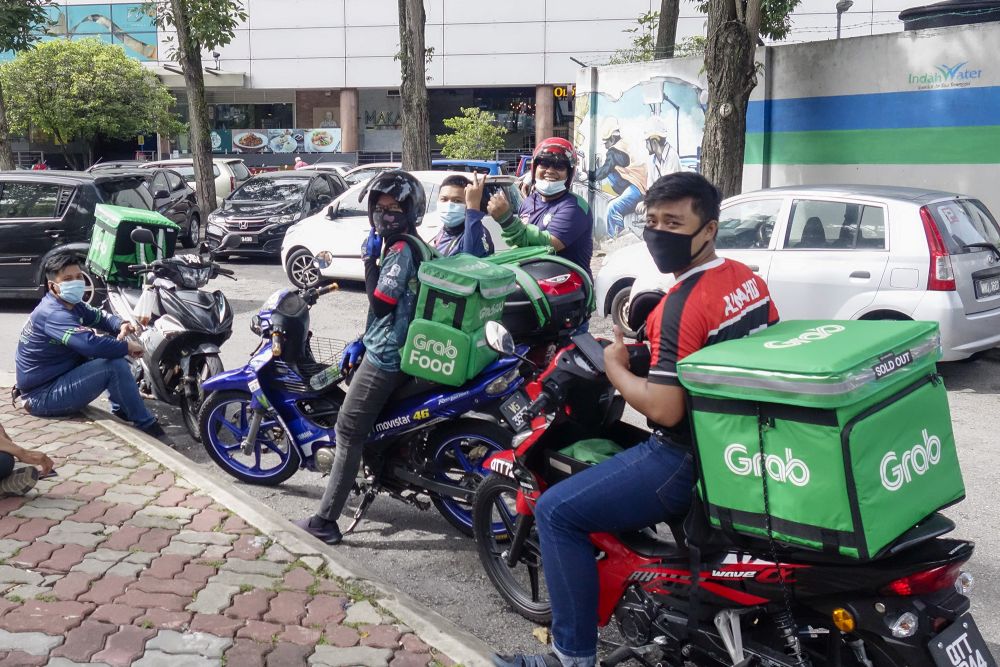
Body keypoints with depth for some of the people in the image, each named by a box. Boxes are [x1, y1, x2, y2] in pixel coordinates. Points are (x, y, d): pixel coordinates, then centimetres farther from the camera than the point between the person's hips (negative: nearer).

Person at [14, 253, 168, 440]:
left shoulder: (71, 304, 5)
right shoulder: (53, 314, -25)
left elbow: (100, 317, 17)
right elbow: (91, 343, -40)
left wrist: (121, 326, -7)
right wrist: (127, 347, -24)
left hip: (57, 378, 10)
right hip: (43, 396, -10)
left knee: (111, 351, 10)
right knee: (116, 365, -22)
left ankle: (122, 411, 13)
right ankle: (147, 427, -12)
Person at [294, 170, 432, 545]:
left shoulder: (401, 250, -16)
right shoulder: (406, 246, 16)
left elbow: (380, 303, -22)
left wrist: (370, 259, -15)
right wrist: (362, 343, 18)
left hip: (385, 356, -11)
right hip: (386, 349, 11)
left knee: (347, 432, -9)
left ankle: (325, 522, -6)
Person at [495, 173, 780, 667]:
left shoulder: (683, 304, -23)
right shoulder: (748, 279, 4)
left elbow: (663, 409, -27)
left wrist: (615, 368, -9)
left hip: (692, 460, -10)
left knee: (556, 512, -5)